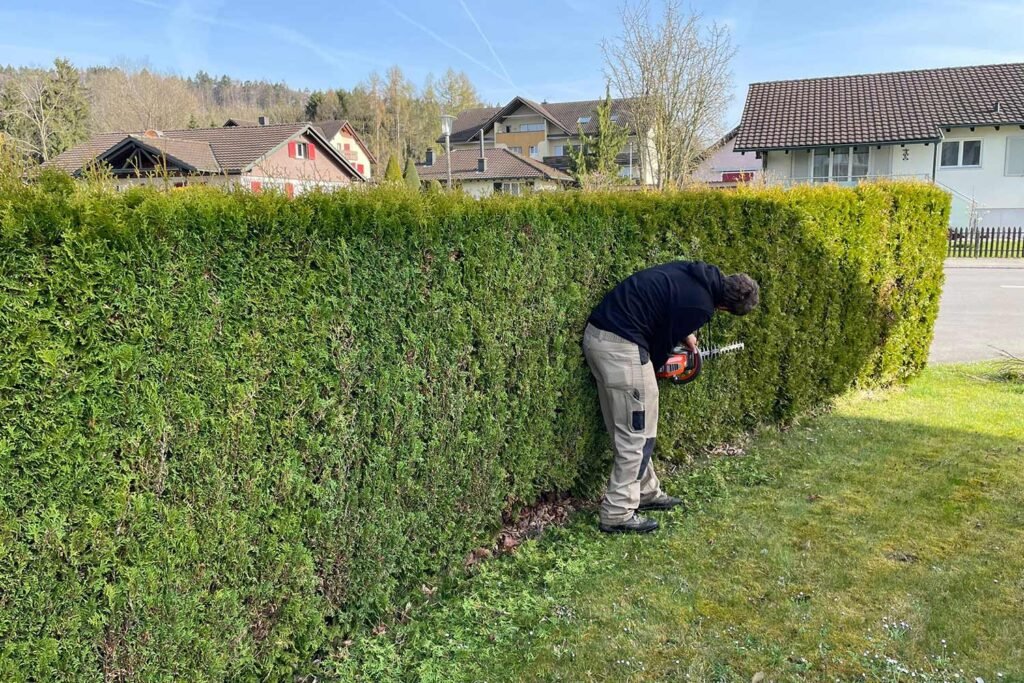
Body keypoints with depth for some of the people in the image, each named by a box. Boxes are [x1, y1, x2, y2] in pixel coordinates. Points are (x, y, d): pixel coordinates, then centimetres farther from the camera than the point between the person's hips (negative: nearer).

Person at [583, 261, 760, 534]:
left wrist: (685, 333, 24)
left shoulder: (697, 274, 11)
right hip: (620, 344, -10)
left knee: (627, 429, 18)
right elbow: (662, 343, -2)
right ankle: (618, 514, 5)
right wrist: (651, 366, 17)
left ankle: (646, 493, 31)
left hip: (598, 332, 10)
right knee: (637, 434, 0)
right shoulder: (700, 305, -12)